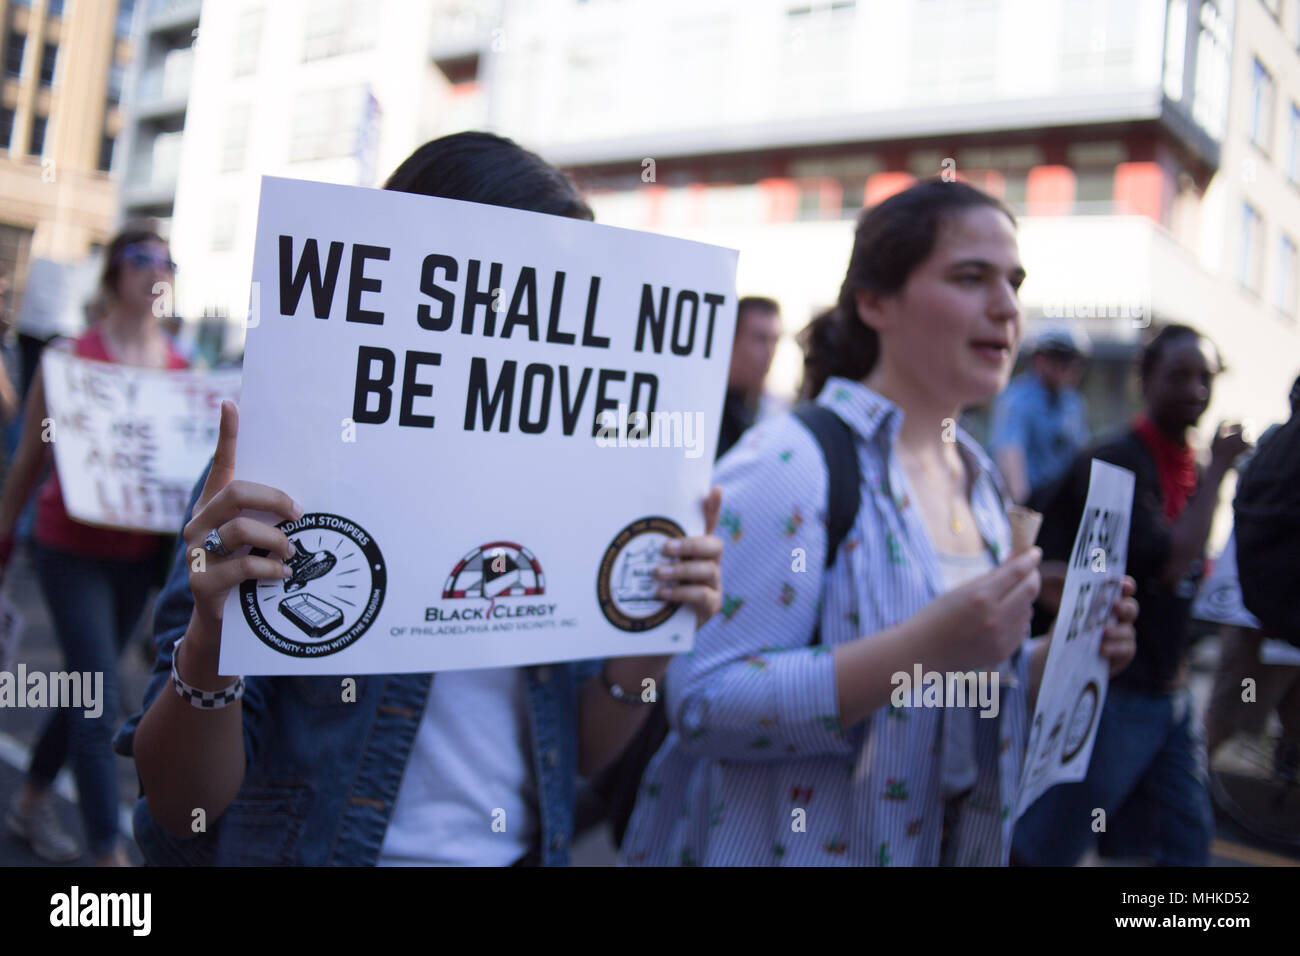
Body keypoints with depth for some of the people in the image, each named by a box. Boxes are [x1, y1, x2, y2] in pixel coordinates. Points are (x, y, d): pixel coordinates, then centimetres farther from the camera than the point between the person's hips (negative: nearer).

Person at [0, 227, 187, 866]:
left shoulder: (181, 368, 4)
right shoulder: (72, 355, -8)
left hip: (140, 553, 5)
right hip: (73, 548, -5)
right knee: (100, 707, -5)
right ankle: (108, 853, 4)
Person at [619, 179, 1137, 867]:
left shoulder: (978, 478, 5)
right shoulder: (787, 463, -20)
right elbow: (701, 702, -27)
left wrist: (1058, 657, -4)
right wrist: (927, 646, -32)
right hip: (795, 845, -7)